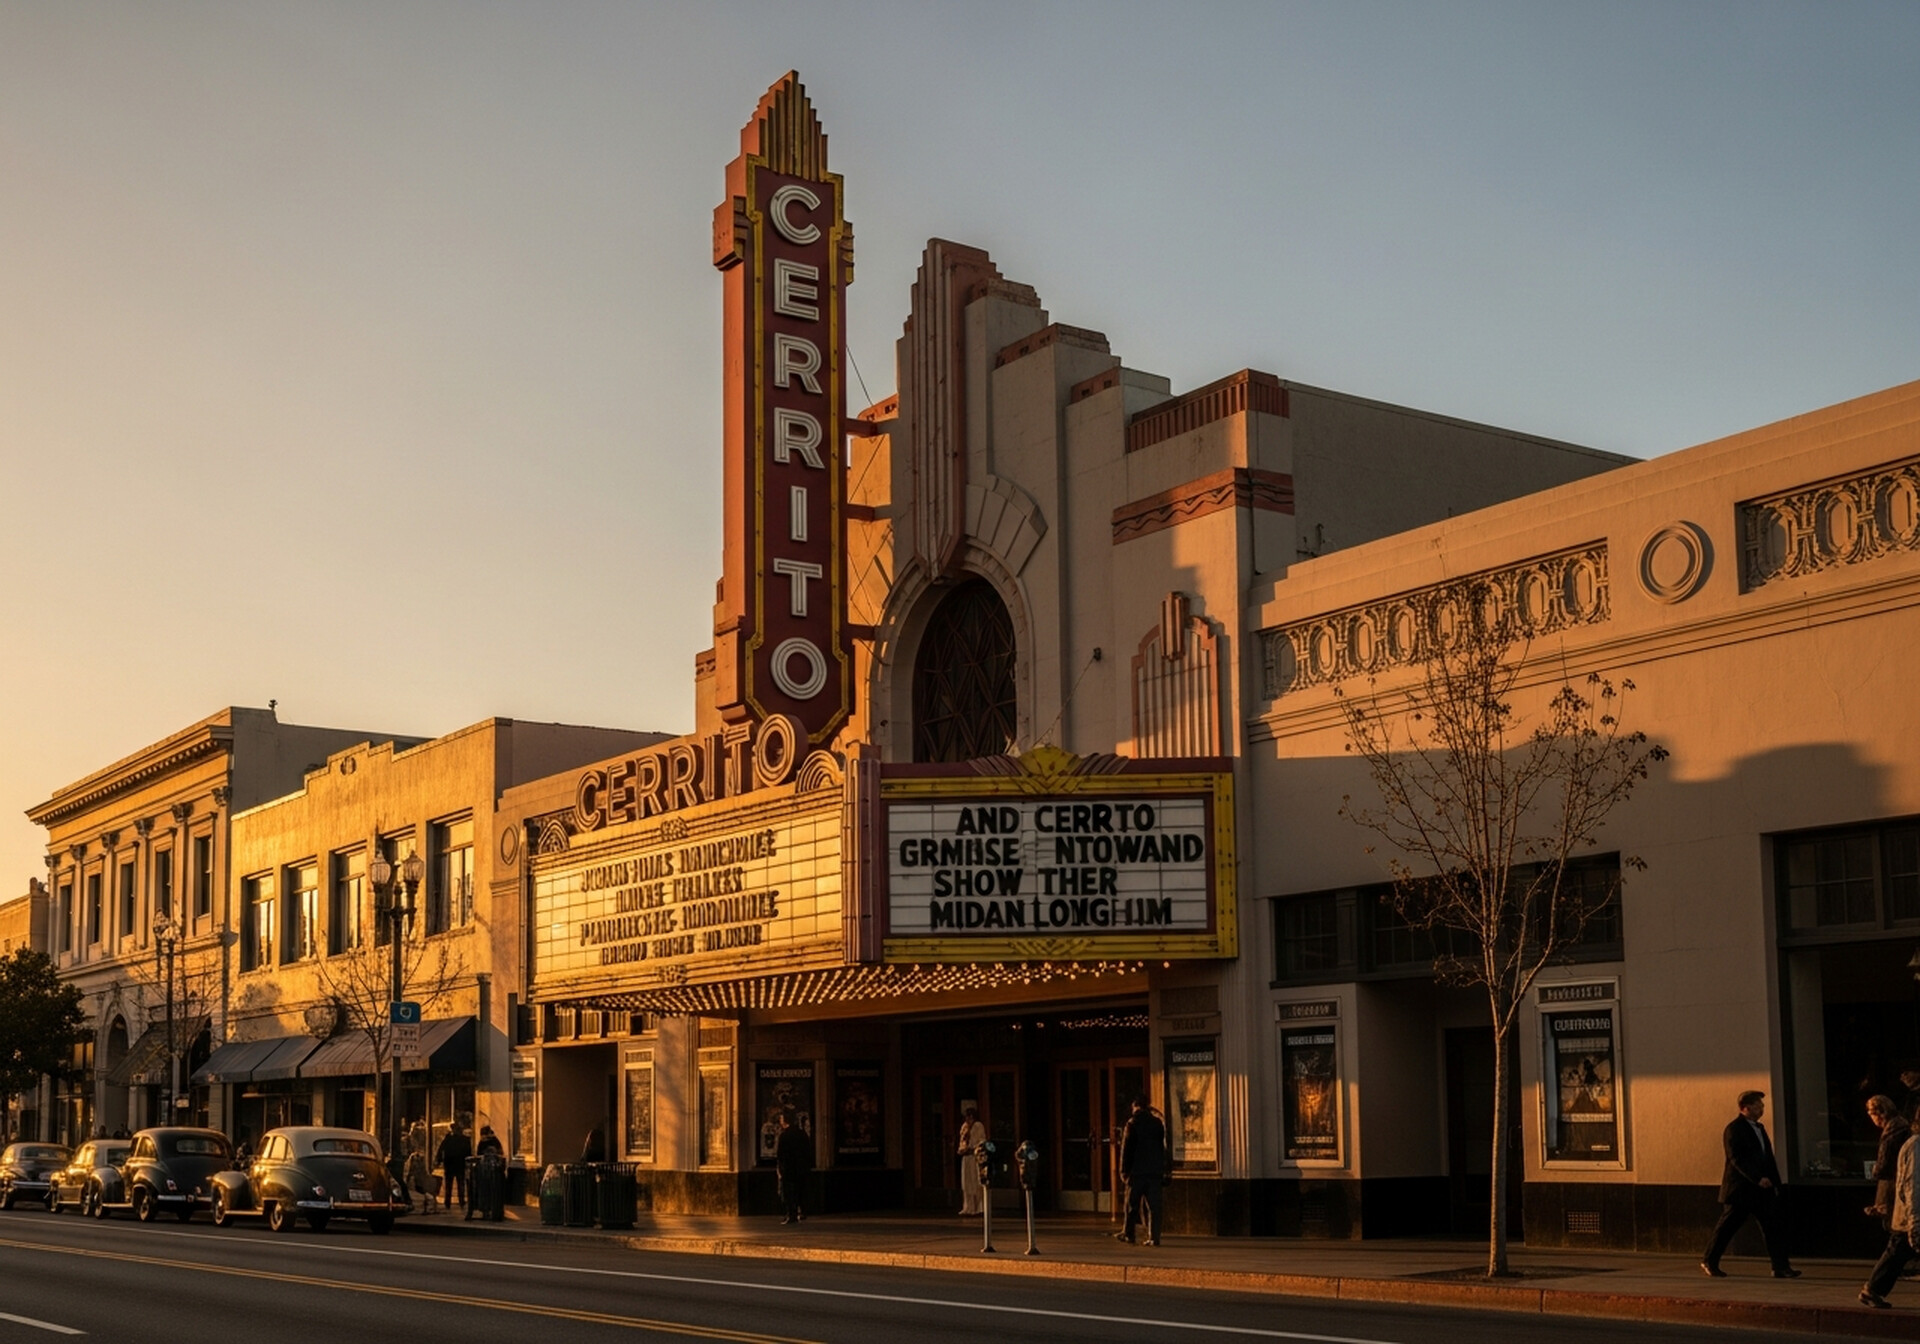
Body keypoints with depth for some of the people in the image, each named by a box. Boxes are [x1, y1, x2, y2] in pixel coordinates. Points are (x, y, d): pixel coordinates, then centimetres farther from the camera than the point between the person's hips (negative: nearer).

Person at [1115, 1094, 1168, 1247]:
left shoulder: (1133, 1123, -6)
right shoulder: (1158, 1123, 8)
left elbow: (1126, 1148, -7)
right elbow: (1163, 1147, 13)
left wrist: (1124, 1170, -2)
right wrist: (1162, 1168, 18)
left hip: (1137, 1171, -4)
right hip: (1155, 1170, 4)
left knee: (1132, 1204, 6)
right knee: (1153, 1204, 2)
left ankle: (1128, 1234, 10)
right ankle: (1154, 1236, -3)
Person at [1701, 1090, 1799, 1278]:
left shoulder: (1759, 1128, 15)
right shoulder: (1734, 1129, -12)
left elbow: (1768, 1158, 18)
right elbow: (1737, 1159, -21)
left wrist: (1775, 1182, 13)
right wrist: (1758, 1178, -27)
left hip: (1762, 1187, 8)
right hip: (1740, 1189, -8)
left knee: (1773, 1227, 0)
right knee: (1727, 1226, 2)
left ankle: (1781, 1267, 1)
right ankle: (1710, 1261, 15)